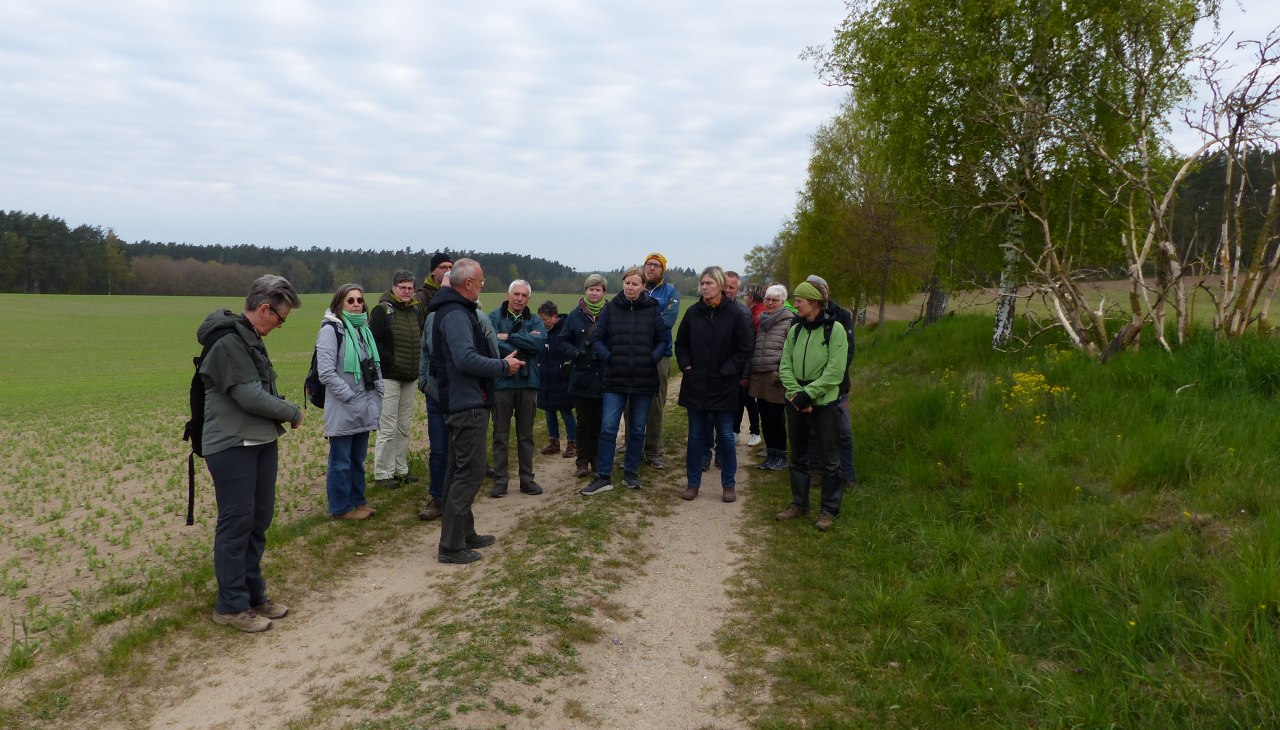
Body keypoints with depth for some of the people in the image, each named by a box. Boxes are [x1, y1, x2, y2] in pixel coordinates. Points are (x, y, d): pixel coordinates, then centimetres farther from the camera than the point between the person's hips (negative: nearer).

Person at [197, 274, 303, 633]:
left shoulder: (250, 338, 14)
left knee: (258, 521, 15)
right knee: (236, 524, 0)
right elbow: (249, 395, -22)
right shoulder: (227, 340, -18)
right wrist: (292, 412, -9)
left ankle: (253, 594, 27)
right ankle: (231, 605, 11)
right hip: (232, 447, -10)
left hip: (261, 442, 10)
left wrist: (283, 412, -1)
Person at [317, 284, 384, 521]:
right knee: (341, 461, 3)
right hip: (343, 409, -7)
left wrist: (377, 394, 9)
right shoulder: (331, 329, -11)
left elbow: (375, 364, 20)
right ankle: (341, 508, 12)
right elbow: (326, 371, -17)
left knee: (358, 459, 17)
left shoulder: (364, 329, 14)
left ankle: (357, 501, 28)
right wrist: (349, 396, -16)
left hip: (365, 407, 7)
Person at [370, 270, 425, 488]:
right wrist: (389, 361, -17)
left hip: (409, 378, 7)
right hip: (388, 377, -7)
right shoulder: (382, 310, -8)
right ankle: (382, 473, 5)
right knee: (387, 427, -4)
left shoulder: (417, 310, 11)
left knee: (405, 427, 13)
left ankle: (401, 469, 23)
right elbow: (373, 341, -15)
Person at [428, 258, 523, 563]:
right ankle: (451, 546, -1)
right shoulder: (456, 315, -17)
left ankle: (464, 533, 28)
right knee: (470, 472, -6)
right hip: (468, 404, -11)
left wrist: (499, 361, 10)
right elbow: (467, 359, -28)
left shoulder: (455, 311, 16)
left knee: (459, 471, 16)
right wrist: (504, 366, -17)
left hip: (459, 403, 11)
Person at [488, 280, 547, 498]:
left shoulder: (534, 322, 6)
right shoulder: (494, 318, -3)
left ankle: (527, 479, 21)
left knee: (526, 435, 12)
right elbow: (492, 344, -19)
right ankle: (500, 480, 15)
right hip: (501, 383, -3)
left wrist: (509, 337, -17)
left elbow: (540, 342, -14)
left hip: (528, 383, 3)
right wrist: (525, 343, -13)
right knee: (501, 435, 6)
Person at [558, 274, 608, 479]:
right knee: (584, 421, 6)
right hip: (581, 377, 1)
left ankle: (597, 460, 20)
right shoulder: (575, 315, 4)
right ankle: (582, 462, 13)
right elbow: (563, 343, 4)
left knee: (600, 421, 8)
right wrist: (577, 353, -14)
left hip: (604, 377, -1)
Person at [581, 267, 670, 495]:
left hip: (644, 380, 1)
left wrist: (652, 359, -8)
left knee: (637, 429, 11)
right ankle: (603, 476, 4)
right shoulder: (611, 308, 0)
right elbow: (596, 338, 4)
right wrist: (608, 357, -9)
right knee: (608, 428, -4)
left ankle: (631, 472, 25)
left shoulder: (653, 309, -1)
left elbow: (664, 339, 5)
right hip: (615, 380, 0)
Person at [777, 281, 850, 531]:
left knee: (828, 459, 2)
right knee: (798, 456, 14)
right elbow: (785, 366, 2)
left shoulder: (835, 329, -8)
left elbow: (834, 372, -14)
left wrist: (807, 394, -18)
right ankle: (799, 504, 26)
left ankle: (830, 510, 13)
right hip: (796, 403, 5)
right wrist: (795, 393, -12)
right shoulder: (795, 330, 7)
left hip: (824, 403, -5)